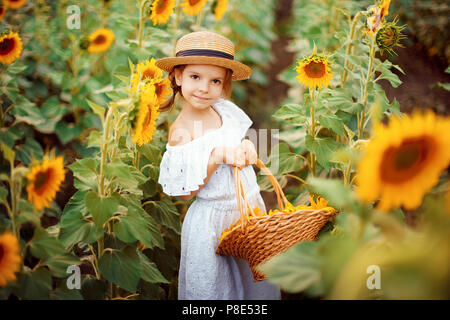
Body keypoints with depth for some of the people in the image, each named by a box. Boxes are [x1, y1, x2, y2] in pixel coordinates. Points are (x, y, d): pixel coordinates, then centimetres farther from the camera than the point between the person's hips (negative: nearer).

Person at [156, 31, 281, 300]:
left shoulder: (226, 109, 0)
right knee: (211, 288, 6)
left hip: (251, 209, 6)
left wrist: (246, 147, -8)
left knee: (258, 282, 16)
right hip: (212, 220, -5)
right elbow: (185, 192, -16)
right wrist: (215, 157, -26)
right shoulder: (181, 131, -15)